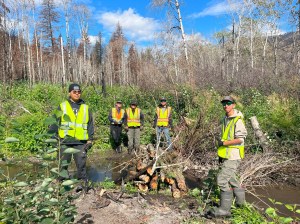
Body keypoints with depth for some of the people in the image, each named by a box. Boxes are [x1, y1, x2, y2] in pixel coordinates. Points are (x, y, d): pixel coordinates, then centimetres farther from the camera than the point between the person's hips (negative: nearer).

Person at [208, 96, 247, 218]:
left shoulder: (238, 120, -15)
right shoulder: (225, 119, 12)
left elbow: (240, 139, -22)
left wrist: (224, 143, -21)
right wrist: (221, 154, 21)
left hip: (233, 156, -9)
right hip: (226, 155, 9)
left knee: (222, 180, -10)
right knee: (230, 177, 23)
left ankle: (224, 209, 1)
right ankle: (240, 199, 44)